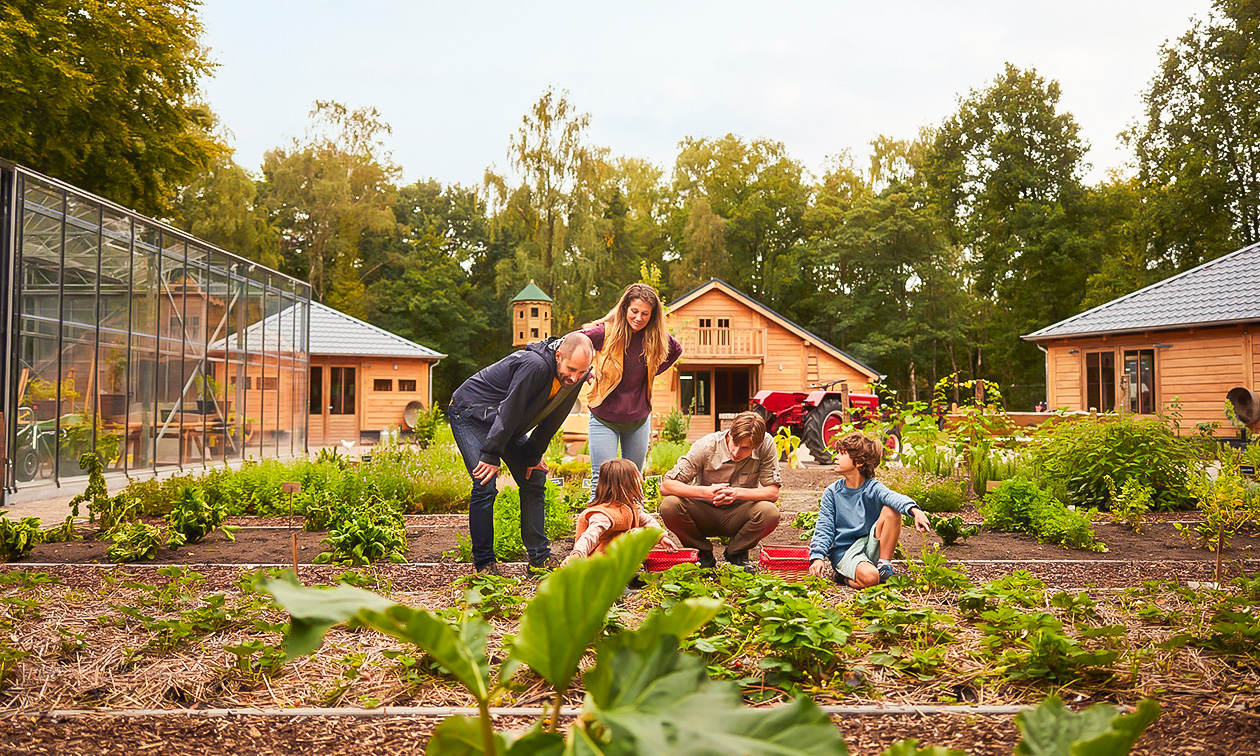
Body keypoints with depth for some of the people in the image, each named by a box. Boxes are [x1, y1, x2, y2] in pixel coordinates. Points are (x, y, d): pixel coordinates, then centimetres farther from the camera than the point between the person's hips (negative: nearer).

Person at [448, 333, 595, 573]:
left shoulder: (575, 378, -11)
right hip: (470, 415, -8)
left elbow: (552, 419, 3)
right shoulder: (535, 366, -36)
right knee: (485, 485, -18)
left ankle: (540, 558, 10)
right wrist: (491, 455, -26)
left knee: (534, 480, 4)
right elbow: (509, 410, -31)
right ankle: (484, 563, -6)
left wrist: (534, 455, 4)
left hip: (506, 425, 8)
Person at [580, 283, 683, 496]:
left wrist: (652, 373, 7)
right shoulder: (606, 332, -15)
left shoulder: (656, 337, -4)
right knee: (602, 481, -7)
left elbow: (676, 350, 17)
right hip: (604, 417, -3)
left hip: (638, 419, 3)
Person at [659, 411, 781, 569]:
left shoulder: (766, 444, -17)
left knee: (770, 512, -31)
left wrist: (737, 493, -34)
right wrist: (706, 491, -38)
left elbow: (773, 492, -16)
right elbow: (665, 486, -22)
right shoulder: (706, 446, -21)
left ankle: (736, 553, 2)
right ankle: (704, 554, -1)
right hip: (704, 514, 0)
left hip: (737, 517, 1)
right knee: (669, 505, -30)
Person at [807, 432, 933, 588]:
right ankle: (842, 577, 0)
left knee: (891, 510, -21)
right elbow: (824, 529, -1)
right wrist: (817, 557, -18)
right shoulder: (832, 492, 0)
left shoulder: (872, 488, -4)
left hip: (870, 545, 2)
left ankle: (884, 565, -10)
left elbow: (894, 497, -27)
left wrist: (915, 511, -49)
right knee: (869, 577, -35)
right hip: (844, 552, -2)